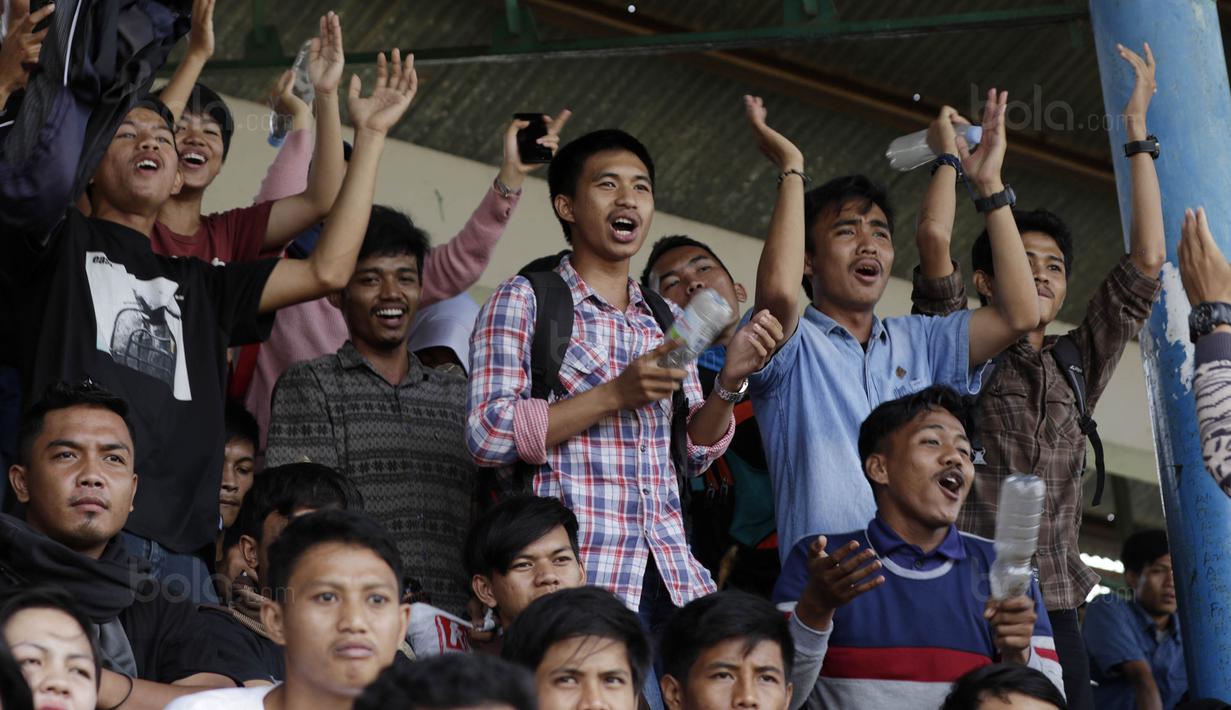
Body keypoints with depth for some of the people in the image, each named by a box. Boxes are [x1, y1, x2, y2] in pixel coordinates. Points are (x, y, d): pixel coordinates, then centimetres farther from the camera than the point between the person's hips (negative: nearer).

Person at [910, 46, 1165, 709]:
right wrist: (949, 152, 11)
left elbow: (1147, 259, 14)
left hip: (1055, 610, 4)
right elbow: (935, 239, -5)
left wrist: (1137, 130, 16)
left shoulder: (1077, 363, 20)